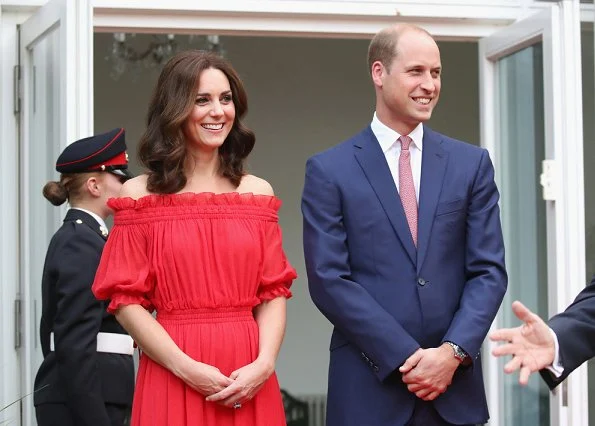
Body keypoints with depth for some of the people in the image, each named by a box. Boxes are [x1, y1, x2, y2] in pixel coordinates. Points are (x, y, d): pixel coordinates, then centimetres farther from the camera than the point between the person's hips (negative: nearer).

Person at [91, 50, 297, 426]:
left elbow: (274, 292, 5)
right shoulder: (140, 195, 2)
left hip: (249, 384, 2)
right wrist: (187, 368, -13)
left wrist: (264, 363, -11)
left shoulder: (258, 193, 9)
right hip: (172, 378, -2)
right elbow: (126, 299, -3)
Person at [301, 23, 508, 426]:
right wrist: (406, 358, -13)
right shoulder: (329, 170, -1)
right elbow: (329, 279, -7)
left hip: (456, 385, 2)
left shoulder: (472, 163, 7)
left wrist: (453, 352, -11)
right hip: (368, 389, -2)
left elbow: (489, 270, 3)